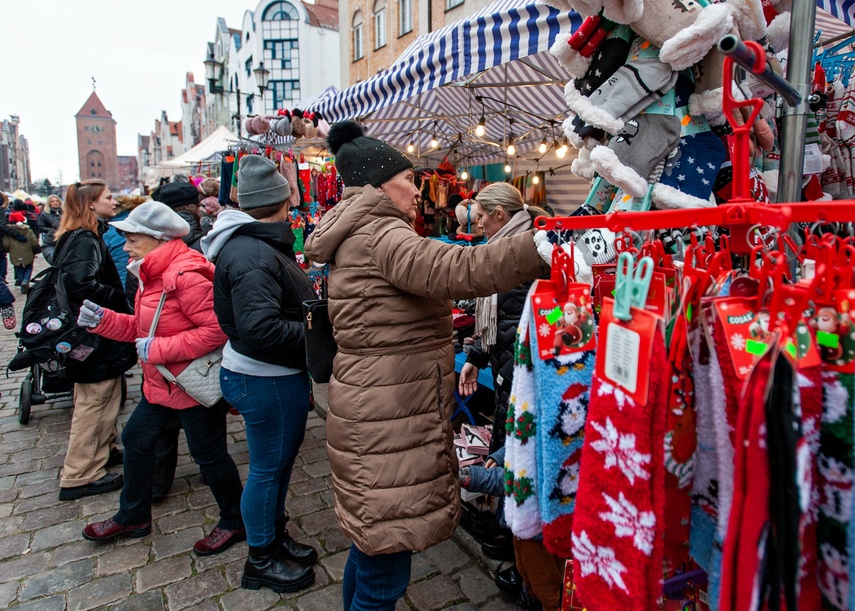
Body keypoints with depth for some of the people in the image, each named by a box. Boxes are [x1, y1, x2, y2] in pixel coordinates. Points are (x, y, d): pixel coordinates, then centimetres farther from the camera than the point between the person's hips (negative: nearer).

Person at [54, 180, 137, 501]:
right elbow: (79, 283, -33)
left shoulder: (81, 237, 13)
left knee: (105, 398, 21)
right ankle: (80, 477, 10)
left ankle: (104, 451, 36)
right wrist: (118, 299, -20)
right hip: (94, 337, -10)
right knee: (93, 403, -1)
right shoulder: (85, 240, -19)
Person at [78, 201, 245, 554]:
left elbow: (217, 329, -31)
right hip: (161, 385, 11)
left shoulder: (186, 275, -24)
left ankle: (235, 522, 27)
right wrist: (102, 319, 2)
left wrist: (158, 350, -26)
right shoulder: (154, 276, 10)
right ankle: (132, 517, 42)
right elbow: (143, 327, 16)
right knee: (136, 440, 20)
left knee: (208, 454, 4)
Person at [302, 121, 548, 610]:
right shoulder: (377, 234, -16)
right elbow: (458, 270, -33)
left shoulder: (359, 238, 18)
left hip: (377, 415, 11)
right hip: (388, 427, -11)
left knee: (370, 544, 24)